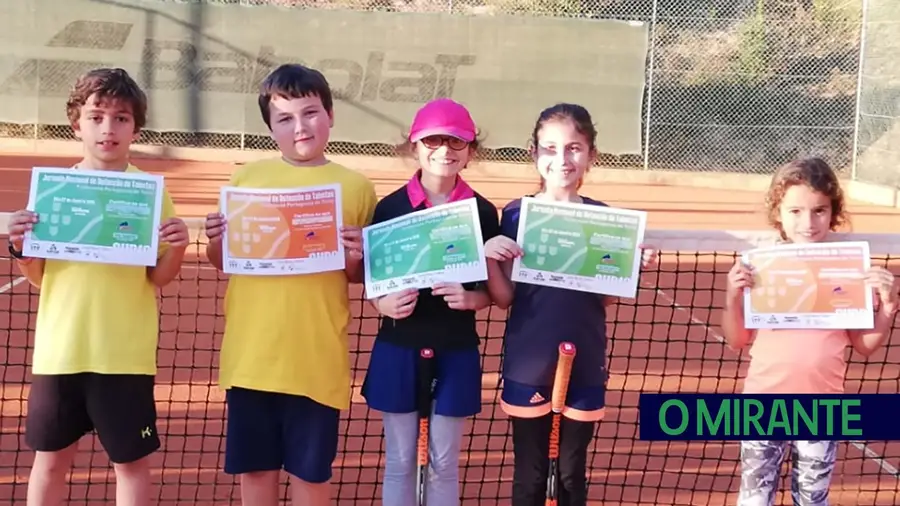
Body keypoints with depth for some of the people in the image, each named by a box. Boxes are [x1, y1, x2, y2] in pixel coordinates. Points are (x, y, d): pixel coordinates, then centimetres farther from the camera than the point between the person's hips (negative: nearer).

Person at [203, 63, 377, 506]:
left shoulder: (356, 187, 0)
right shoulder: (246, 178, 4)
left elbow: (358, 276, 8)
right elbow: (223, 263, 13)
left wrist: (354, 259, -14)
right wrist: (214, 243, -8)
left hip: (317, 357, -2)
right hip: (251, 352, 2)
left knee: (311, 470, 9)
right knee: (255, 466, 12)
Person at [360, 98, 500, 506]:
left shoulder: (483, 212, -3)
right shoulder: (390, 207, -4)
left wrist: (470, 299, -17)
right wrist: (383, 304, -18)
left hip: (455, 352, 0)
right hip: (398, 349, 0)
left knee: (445, 461, 11)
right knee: (400, 459, 11)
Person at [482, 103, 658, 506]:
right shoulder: (516, 215, -5)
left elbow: (606, 298, 6)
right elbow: (504, 299, -1)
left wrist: (634, 268, -10)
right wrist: (488, 257, -17)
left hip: (584, 366, 1)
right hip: (528, 366, -1)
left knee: (572, 474, 15)